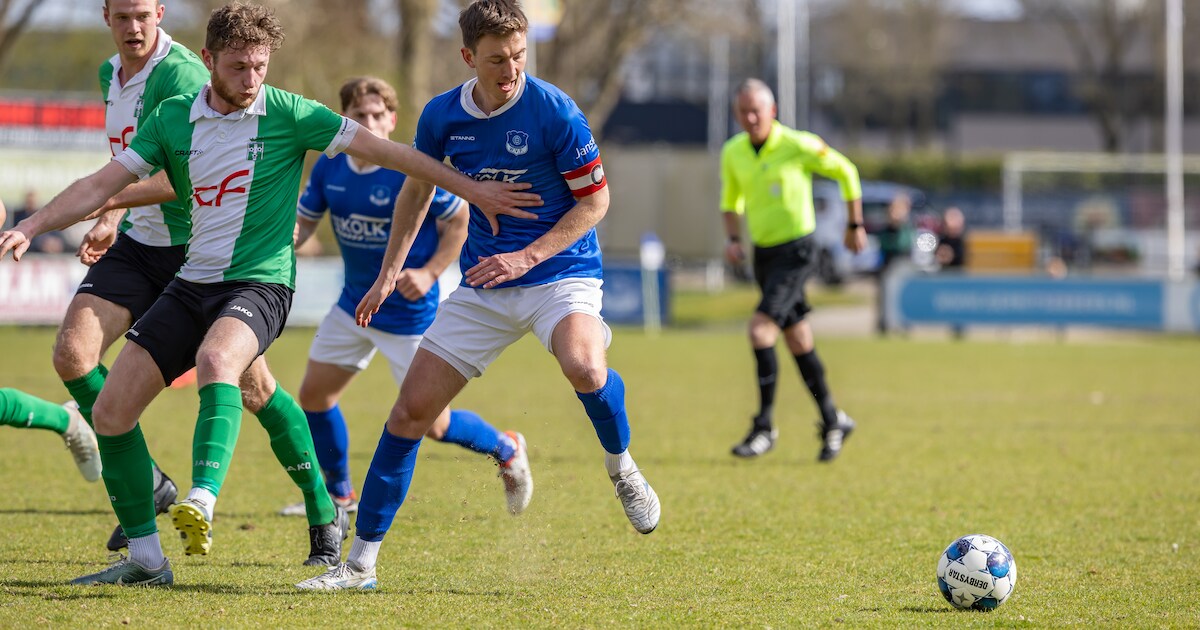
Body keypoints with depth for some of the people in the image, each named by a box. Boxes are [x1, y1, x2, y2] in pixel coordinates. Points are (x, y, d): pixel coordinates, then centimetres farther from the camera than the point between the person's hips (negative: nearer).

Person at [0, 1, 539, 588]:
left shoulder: (288, 114, -4)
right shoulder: (173, 118, 5)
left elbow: (387, 151, -1)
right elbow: (102, 184, 6)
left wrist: (472, 189, -3)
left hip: (259, 282, -5)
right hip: (191, 283, 5)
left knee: (216, 359, -39)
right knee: (111, 411, -5)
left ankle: (202, 501, -52)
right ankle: (145, 558, 5)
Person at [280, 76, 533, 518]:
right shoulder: (330, 167, -4)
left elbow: (460, 221, -11)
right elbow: (303, 222, 6)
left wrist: (429, 273, -20)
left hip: (409, 313, -6)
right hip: (353, 306, 6)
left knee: (431, 423, -2)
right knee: (313, 394, 7)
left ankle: (506, 449, 26)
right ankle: (339, 494, 27)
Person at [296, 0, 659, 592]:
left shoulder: (553, 110, -15)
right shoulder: (442, 115, -2)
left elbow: (594, 200, -10)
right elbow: (417, 188, 17)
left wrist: (525, 258, -17)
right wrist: (390, 271, 14)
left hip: (560, 272, -4)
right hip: (481, 286, 4)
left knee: (583, 368, -36)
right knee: (410, 410, -1)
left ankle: (622, 468, -3)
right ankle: (360, 563, 8)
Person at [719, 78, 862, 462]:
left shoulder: (798, 146, -14)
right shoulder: (732, 153, 2)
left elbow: (846, 172, 0)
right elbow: (731, 199, 18)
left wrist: (855, 225, 4)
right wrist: (733, 240, 1)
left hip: (796, 252, -6)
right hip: (763, 254, 6)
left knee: (760, 327, -19)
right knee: (797, 339, 11)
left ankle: (764, 427, -13)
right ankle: (832, 421, 25)